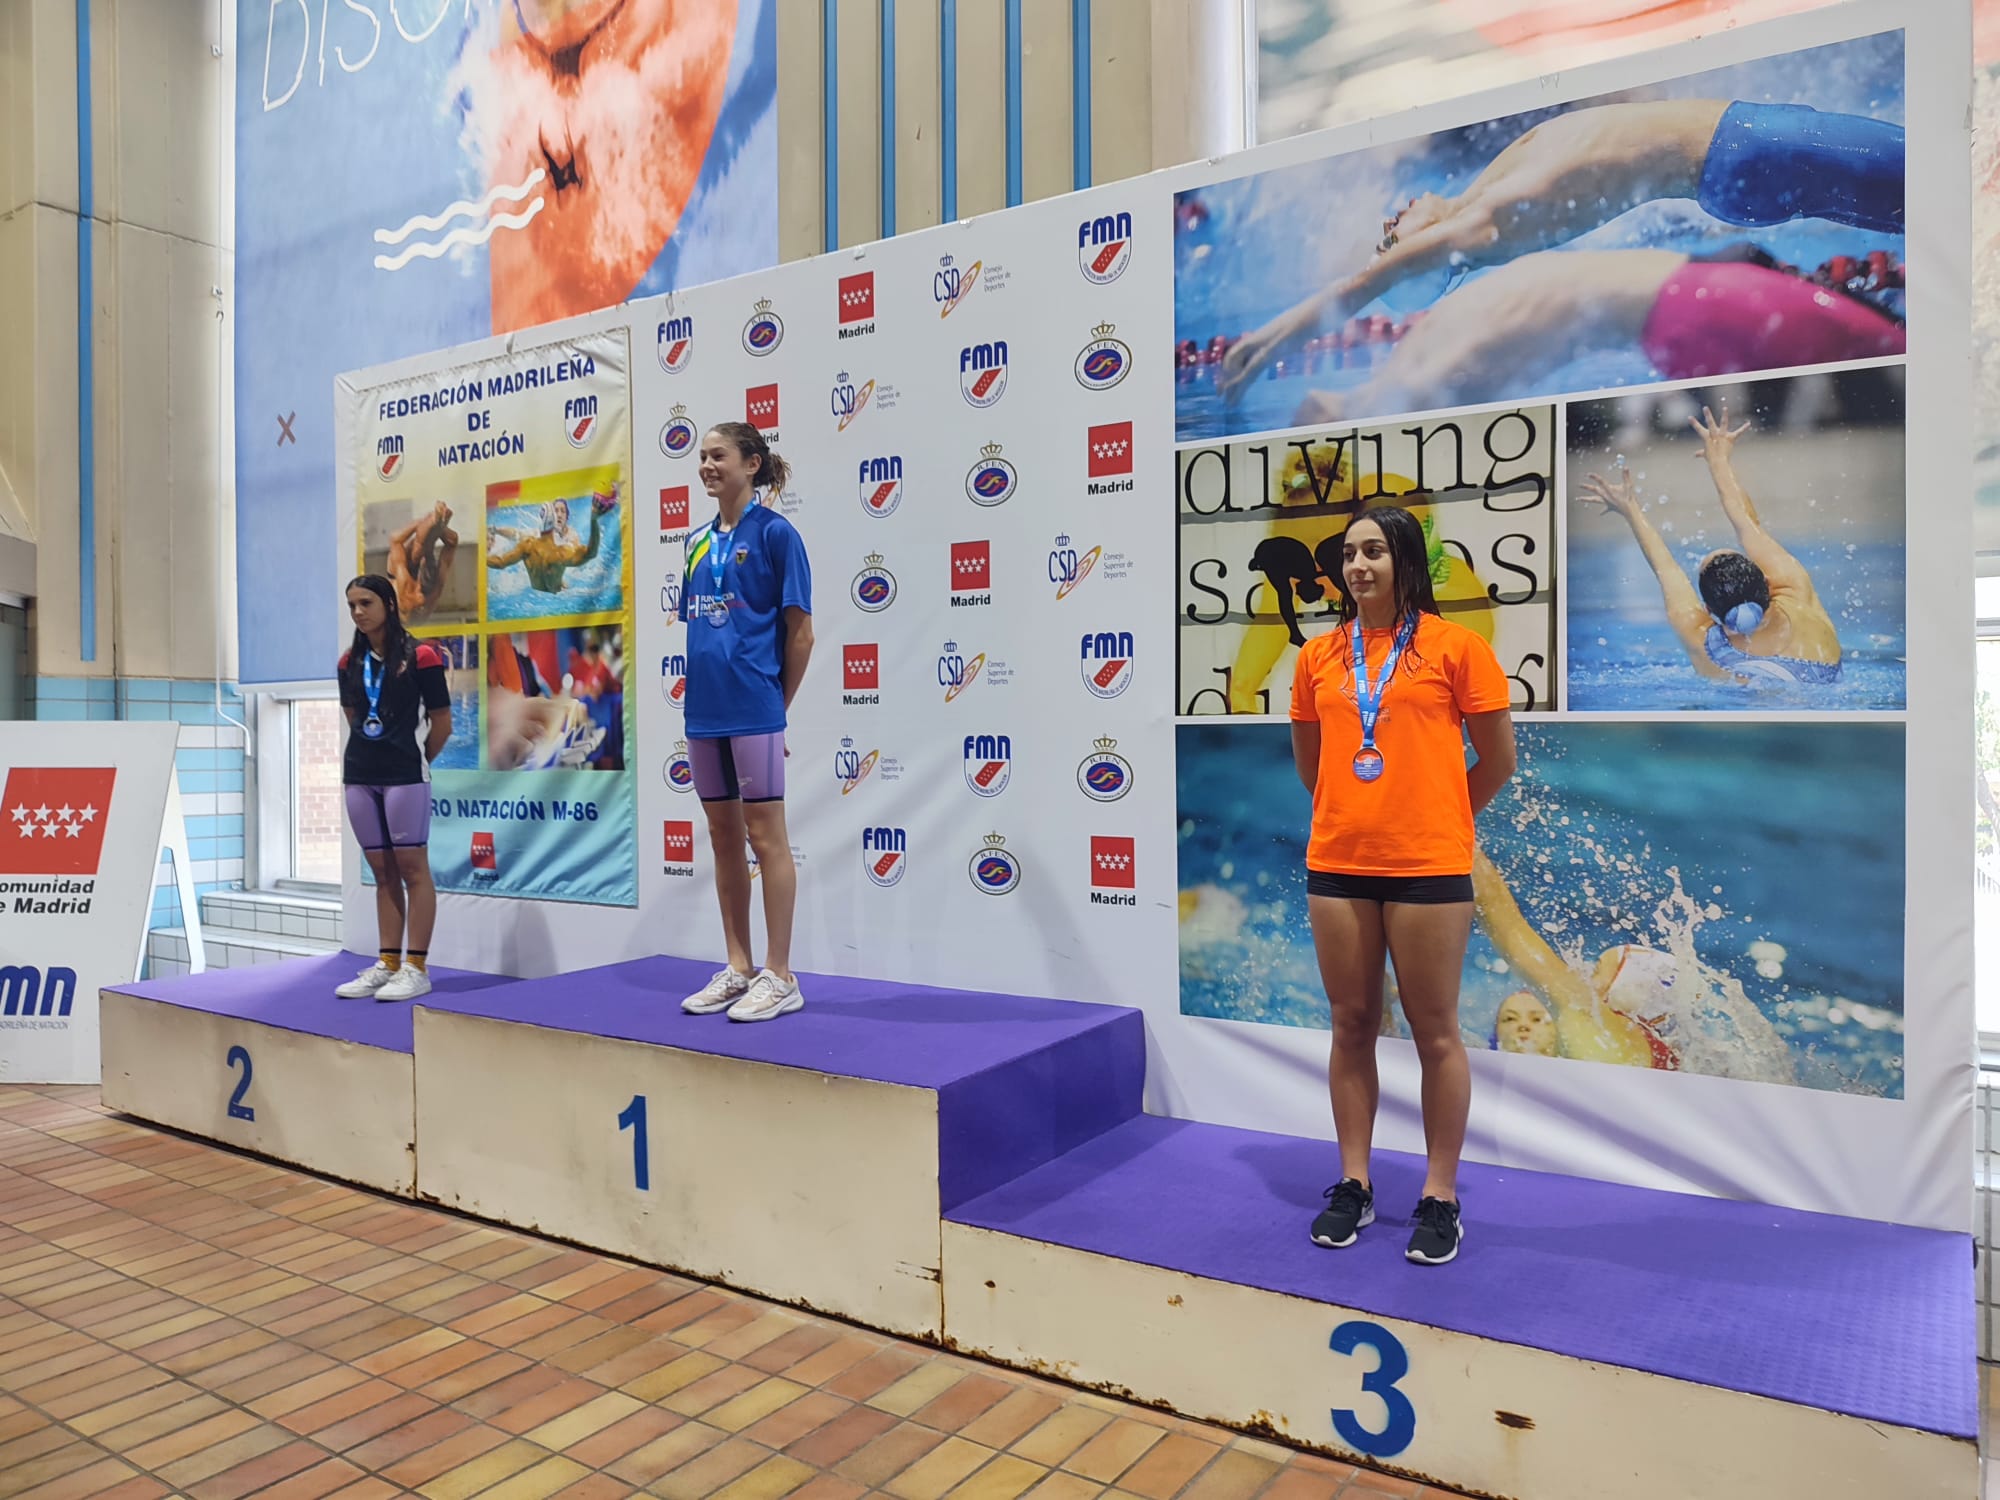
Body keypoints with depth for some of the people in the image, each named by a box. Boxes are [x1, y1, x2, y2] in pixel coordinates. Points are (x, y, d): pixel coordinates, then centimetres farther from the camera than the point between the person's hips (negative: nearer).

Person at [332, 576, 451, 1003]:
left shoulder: (420, 655, -8)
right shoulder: (349, 662, 9)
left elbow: (442, 722, -4)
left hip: (405, 776, -6)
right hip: (359, 776, 6)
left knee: (412, 870, -2)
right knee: (383, 873, 10)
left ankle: (416, 968, 1)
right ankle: (387, 964, 16)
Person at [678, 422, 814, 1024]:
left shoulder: (774, 532, -6)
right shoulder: (698, 540, 14)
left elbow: (800, 631, -6)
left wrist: (777, 702, -1)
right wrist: (707, 683, 9)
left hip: (753, 708, -7)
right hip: (704, 708, 7)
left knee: (765, 836, -2)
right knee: (723, 837, 12)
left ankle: (779, 976, 7)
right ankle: (738, 968, 22)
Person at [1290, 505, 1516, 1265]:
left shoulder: (1455, 646, -3)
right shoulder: (1317, 657, 7)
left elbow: (1498, 760, 3)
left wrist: (1433, 816, 11)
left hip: (1429, 868, -3)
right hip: (1336, 866, 4)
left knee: (1435, 1033, 5)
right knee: (1351, 1026, 11)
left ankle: (1440, 1198, 17)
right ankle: (1354, 1185, 23)